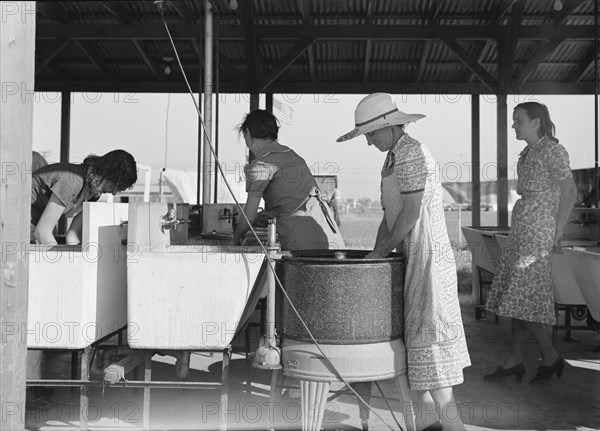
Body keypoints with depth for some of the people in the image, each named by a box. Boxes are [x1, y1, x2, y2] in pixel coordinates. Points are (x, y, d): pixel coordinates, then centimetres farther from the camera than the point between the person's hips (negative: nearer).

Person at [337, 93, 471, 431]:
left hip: (427, 254, -10)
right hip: (412, 255, 10)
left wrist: (382, 251, -11)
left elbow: (411, 213, -18)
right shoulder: (394, 159, 17)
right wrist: (376, 253, 9)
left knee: (428, 332, -8)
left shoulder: (412, 154, -13)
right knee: (415, 330, 11)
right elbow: (389, 214, 17)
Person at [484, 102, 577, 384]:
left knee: (522, 296, -7)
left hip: (537, 233, -9)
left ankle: (550, 358, 7)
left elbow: (569, 192, -13)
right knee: (516, 295, 8)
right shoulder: (527, 154, 17)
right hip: (521, 231, 9)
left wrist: (557, 233, -14)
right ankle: (515, 360, 14)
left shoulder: (552, 150, -8)